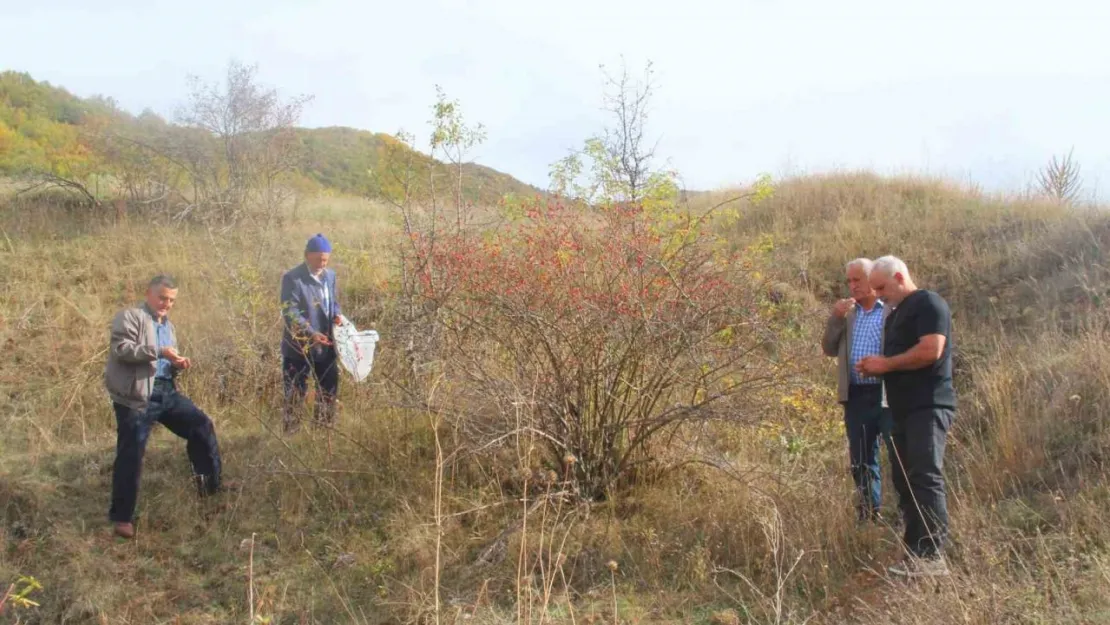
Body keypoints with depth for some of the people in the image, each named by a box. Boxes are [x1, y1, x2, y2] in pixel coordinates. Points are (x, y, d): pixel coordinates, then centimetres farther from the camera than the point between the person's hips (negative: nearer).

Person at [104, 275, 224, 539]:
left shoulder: (168, 325, 22)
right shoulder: (130, 316, -4)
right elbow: (121, 349, -18)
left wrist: (176, 364, 5)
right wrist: (158, 351, -24)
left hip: (166, 390, 8)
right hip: (136, 395, -8)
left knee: (201, 425, 7)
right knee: (130, 456, -4)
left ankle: (211, 485, 23)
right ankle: (122, 517, 6)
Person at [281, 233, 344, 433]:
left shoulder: (330, 276, 9)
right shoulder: (292, 278, -13)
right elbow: (291, 313, -19)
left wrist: (337, 315, -4)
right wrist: (311, 333, -31)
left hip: (326, 346, 7)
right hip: (299, 347, -7)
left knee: (329, 390, 15)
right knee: (295, 394, 2)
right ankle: (290, 433, 12)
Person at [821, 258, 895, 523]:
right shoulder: (847, 313, 15)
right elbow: (829, 349, 9)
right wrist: (836, 318, -2)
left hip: (888, 395, -5)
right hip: (856, 397, 6)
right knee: (861, 461, 11)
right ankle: (869, 515, 21)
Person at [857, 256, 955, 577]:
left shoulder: (928, 304, -6)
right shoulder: (895, 314, 23)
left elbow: (931, 351, -19)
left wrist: (886, 363, -11)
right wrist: (876, 367, 8)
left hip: (929, 406, -10)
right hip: (904, 408, 10)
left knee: (925, 478, -15)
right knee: (905, 481, 7)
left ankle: (933, 556, -16)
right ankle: (915, 551, 11)